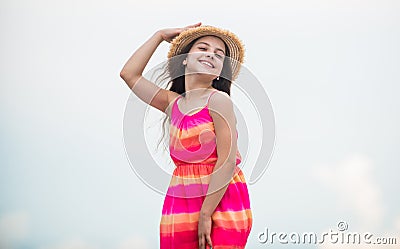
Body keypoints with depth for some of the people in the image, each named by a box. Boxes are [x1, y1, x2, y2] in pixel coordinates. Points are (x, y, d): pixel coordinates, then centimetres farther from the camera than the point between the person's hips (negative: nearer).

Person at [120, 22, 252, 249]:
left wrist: (206, 214, -17)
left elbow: (228, 160, -13)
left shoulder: (218, 100, -6)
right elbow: (129, 74, 18)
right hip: (180, 203, 5)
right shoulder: (173, 103, 11)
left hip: (220, 203, -5)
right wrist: (160, 36, 20)